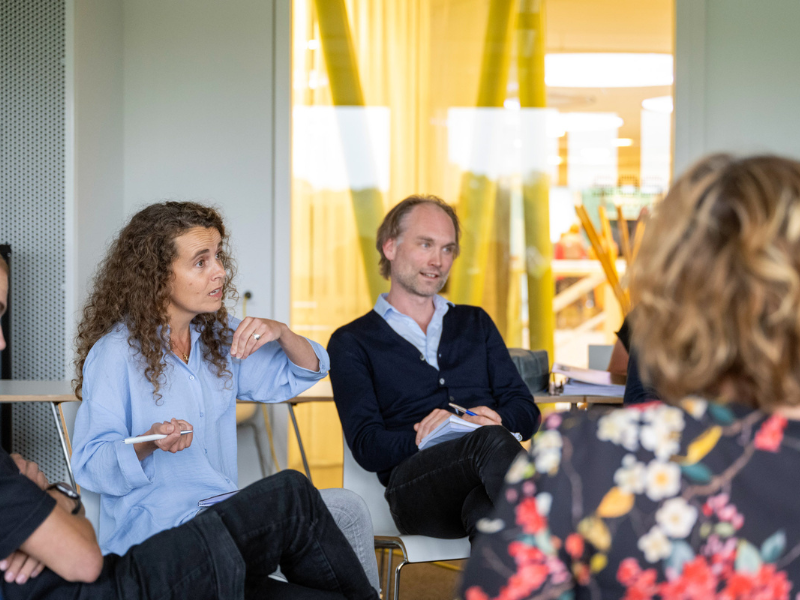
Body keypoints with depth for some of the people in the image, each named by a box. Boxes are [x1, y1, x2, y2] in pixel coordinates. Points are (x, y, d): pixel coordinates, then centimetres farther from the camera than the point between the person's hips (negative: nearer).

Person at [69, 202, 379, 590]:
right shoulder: (116, 353, -8)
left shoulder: (217, 336, 13)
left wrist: (281, 333, -4)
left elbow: (302, 374, 17)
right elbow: (90, 466, -9)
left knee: (346, 508, -13)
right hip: (151, 528, -7)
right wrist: (149, 444, -29)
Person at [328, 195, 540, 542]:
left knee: (484, 509, -38)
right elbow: (366, 447, 3)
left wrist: (497, 421, -6)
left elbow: (526, 412, 19)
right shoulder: (352, 343, 17)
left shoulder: (475, 323, 31)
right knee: (492, 442, -37)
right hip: (415, 482, -3)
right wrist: (420, 440, -18)